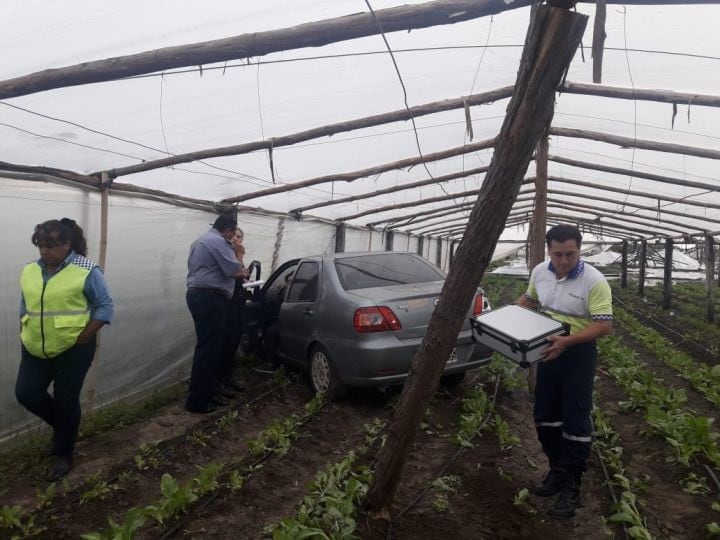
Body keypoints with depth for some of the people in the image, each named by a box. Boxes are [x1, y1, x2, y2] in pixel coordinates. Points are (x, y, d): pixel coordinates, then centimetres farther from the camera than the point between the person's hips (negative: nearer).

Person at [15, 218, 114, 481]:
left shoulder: (86, 271, -13)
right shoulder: (29, 271, 5)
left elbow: (105, 306, -10)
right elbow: (24, 306, 17)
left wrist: (84, 337, -15)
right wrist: (25, 334, 8)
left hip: (72, 349, -5)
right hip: (35, 349, 6)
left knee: (66, 400, 4)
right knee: (26, 393, 3)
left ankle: (63, 454, 24)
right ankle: (63, 424, 31)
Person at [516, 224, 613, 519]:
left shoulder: (594, 280, -19)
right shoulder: (539, 272, -1)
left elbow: (604, 325, -22)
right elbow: (529, 299, 17)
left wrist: (567, 341, -33)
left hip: (578, 353, -6)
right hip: (548, 350, 6)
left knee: (575, 419, 0)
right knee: (545, 415, 14)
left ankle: (572, 486, 11)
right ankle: (557, 469, 32)